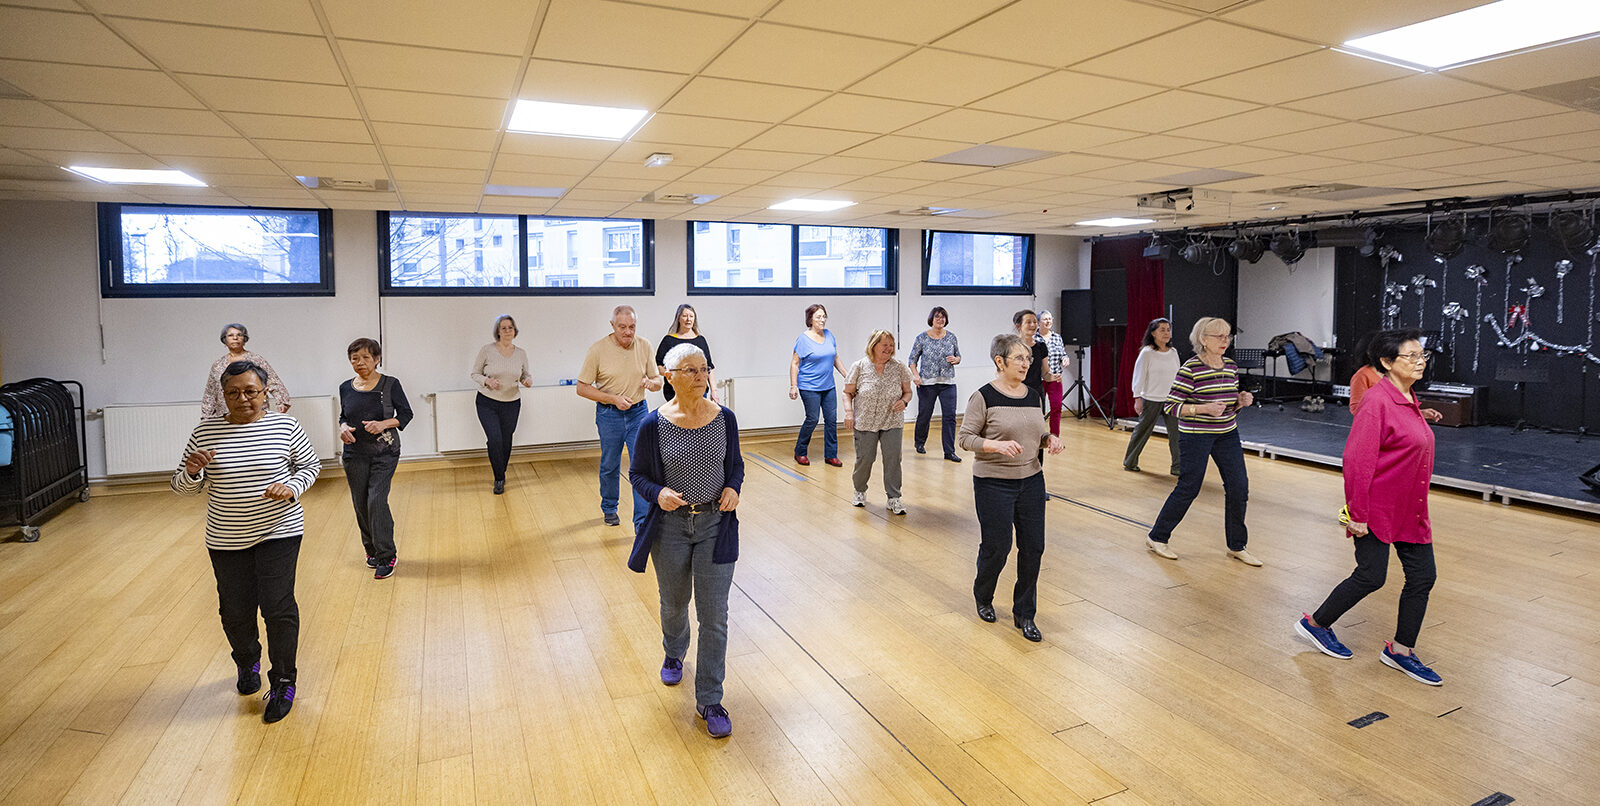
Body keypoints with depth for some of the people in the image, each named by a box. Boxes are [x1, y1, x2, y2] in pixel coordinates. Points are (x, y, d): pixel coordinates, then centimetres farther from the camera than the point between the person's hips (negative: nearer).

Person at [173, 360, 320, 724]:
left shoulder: (286, 427, -6)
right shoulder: (205, 432, -3)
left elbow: (310, 465, 5)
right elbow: (182, 486, 4)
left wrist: (292, 487, -15)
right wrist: (192, 472, -19)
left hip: (278, 532, -2)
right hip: (226, 540, 2)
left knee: (278, 607, -4)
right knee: (235, 611, 13)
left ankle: (283, 683, 12)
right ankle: (247, 663, 43)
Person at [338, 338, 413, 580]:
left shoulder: (390, 384, -5)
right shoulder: (346, 388, 5)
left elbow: (406, 414, -2)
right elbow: (343, 416, 17)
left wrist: (384, 424, -19)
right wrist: (343, 427, -5)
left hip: (384, 453, -4)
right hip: (355, 454, 4)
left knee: (377, 500, -14)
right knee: (360, 504, 8)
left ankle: (386, 557, -6)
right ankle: (372, 550, 27)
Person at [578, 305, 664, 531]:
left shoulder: (645, 346, -2)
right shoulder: (598, 349, -11)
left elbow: (658, 380, 6)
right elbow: (582, 388, -8)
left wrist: (651, 382, -19)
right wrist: (614, 398, -19)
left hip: (639, 412, 1)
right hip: (609, 415, -1)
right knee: (609, 466, 13)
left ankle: (642, 521, -2)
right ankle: (609, 508, 37)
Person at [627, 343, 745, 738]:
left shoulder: (724, 419, -5)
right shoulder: (654, 424, -11)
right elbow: (637, 474, -2)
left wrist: (733, 488, -13)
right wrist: (658, 493, -22)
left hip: (715, 524, 0)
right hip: (670, 525, 0)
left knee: (714, 616, -1)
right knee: (674, 604, 21)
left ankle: (709, 700, 14)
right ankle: (674, 655, 54)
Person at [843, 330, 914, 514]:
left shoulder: (899, 368, 2)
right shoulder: (859, 367, -2)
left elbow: (908, 392, 10)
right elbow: (848, 393, 4)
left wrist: (904, 401, -11)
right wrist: (849, 411, -10)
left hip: (892, 423, 1)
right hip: (865, 422, -1)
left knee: (893, 459, -4)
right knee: (865, 458, 3)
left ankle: (894, 498, 7)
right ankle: (860, 491, 29)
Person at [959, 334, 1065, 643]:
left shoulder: (1032, 395, 7)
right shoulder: (983, 397, -11)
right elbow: (966, 438, -12)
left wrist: (1050, 439, -4)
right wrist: (996, 445, -28)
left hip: (1031, 480, 6)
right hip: (993, 483, -5)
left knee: (1033, 547, 4)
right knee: (997, 546, 2)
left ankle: (1024, 614, 21)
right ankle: (983, 598, 33)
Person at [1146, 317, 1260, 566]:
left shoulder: (1231, 367, 6)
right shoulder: (1190, 369, -15)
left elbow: (1231, 405, 17)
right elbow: (1171, 406, -15)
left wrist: (1241, 401, -5)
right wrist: (1204, 409, -25)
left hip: (1227, 434, 6)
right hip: (1195, 435, -6)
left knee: (1239, 487, 3)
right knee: (1188, 488, -1)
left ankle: (1237, 546, 19)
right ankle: (1156, 538, 16)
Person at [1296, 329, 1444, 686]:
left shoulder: (1409, 399, 10)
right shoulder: (1378, 401, -19)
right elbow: (1357, 461, -22)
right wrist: (1358, 515, -21)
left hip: (1409, 510, 9)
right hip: (1377, 509, -9)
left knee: (1422, 576, 8)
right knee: (1371, 576, -2)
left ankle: (1401, 650, 22)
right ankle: (1315, 623, 19)